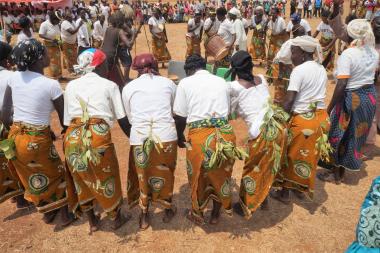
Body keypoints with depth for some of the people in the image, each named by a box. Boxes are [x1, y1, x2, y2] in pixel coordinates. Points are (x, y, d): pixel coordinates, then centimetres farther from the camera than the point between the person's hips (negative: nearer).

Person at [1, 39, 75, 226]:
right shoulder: (51, 85, -19)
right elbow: (64, 119, -12)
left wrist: (17, 132, 14)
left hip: (15, 138, 6)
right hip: (38, 140, -6)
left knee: (33, 179, 26)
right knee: (57, 176, 20)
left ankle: (48, 212, 48)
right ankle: (66, 215, 37)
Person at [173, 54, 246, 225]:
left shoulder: (185, 83, 6)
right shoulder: (222, 81, 16)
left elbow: (180, 116, 4)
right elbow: (227, 111, 15)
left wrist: (179, 137, 20)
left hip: (200, 136, -3)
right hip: (225, 134, 3)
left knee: (198, 176, 19)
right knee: (221, 175, 22)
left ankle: (197, 215, 41)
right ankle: (215, 214, 42)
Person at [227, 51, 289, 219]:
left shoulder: (234, 87, -6)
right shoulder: (261, 79, 11)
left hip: (262, 133, -6)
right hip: (279, 126, 6)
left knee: (253, 170, 13)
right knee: (269, 167, 25)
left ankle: (246, 207, 31)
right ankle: (263, 198, 46)